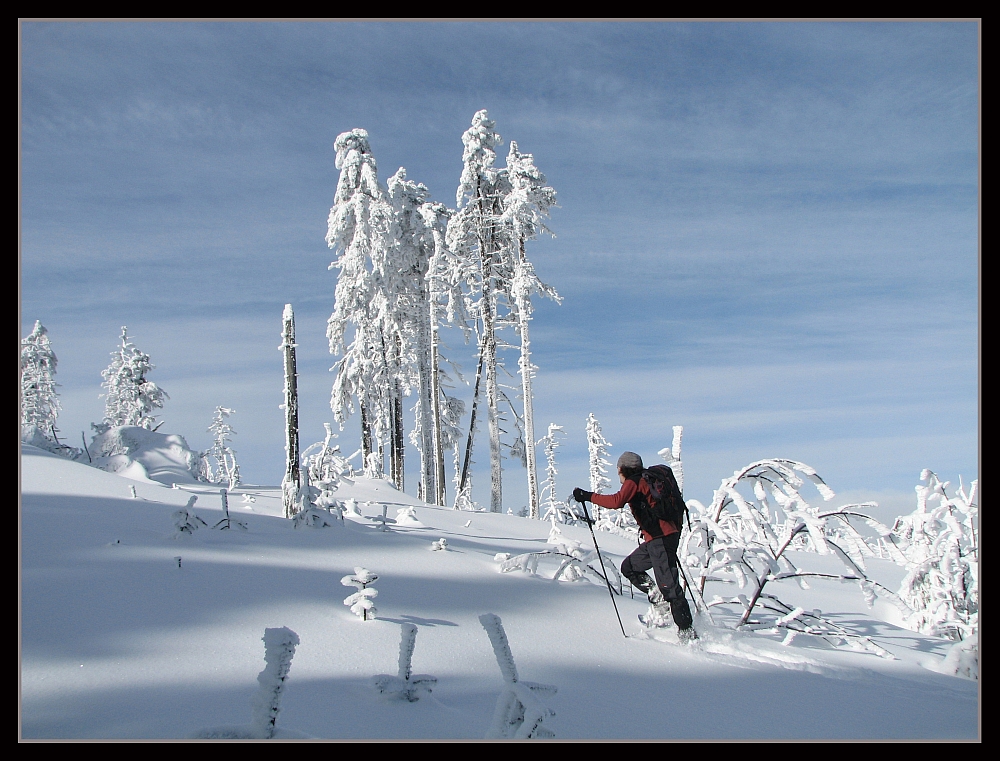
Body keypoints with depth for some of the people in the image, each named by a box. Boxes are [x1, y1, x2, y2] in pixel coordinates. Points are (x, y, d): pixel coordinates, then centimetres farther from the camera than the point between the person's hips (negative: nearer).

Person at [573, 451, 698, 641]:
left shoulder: (633, 482, -3)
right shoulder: (647, 480, 22)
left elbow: (616, 501, -22)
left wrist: (588, 496, -15)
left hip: (660, 538, -10)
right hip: (668, 533, 10)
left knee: (668, 584, -10)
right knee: (629, 567, 18)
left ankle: (687, 631, -9)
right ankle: (660, 601, 9)